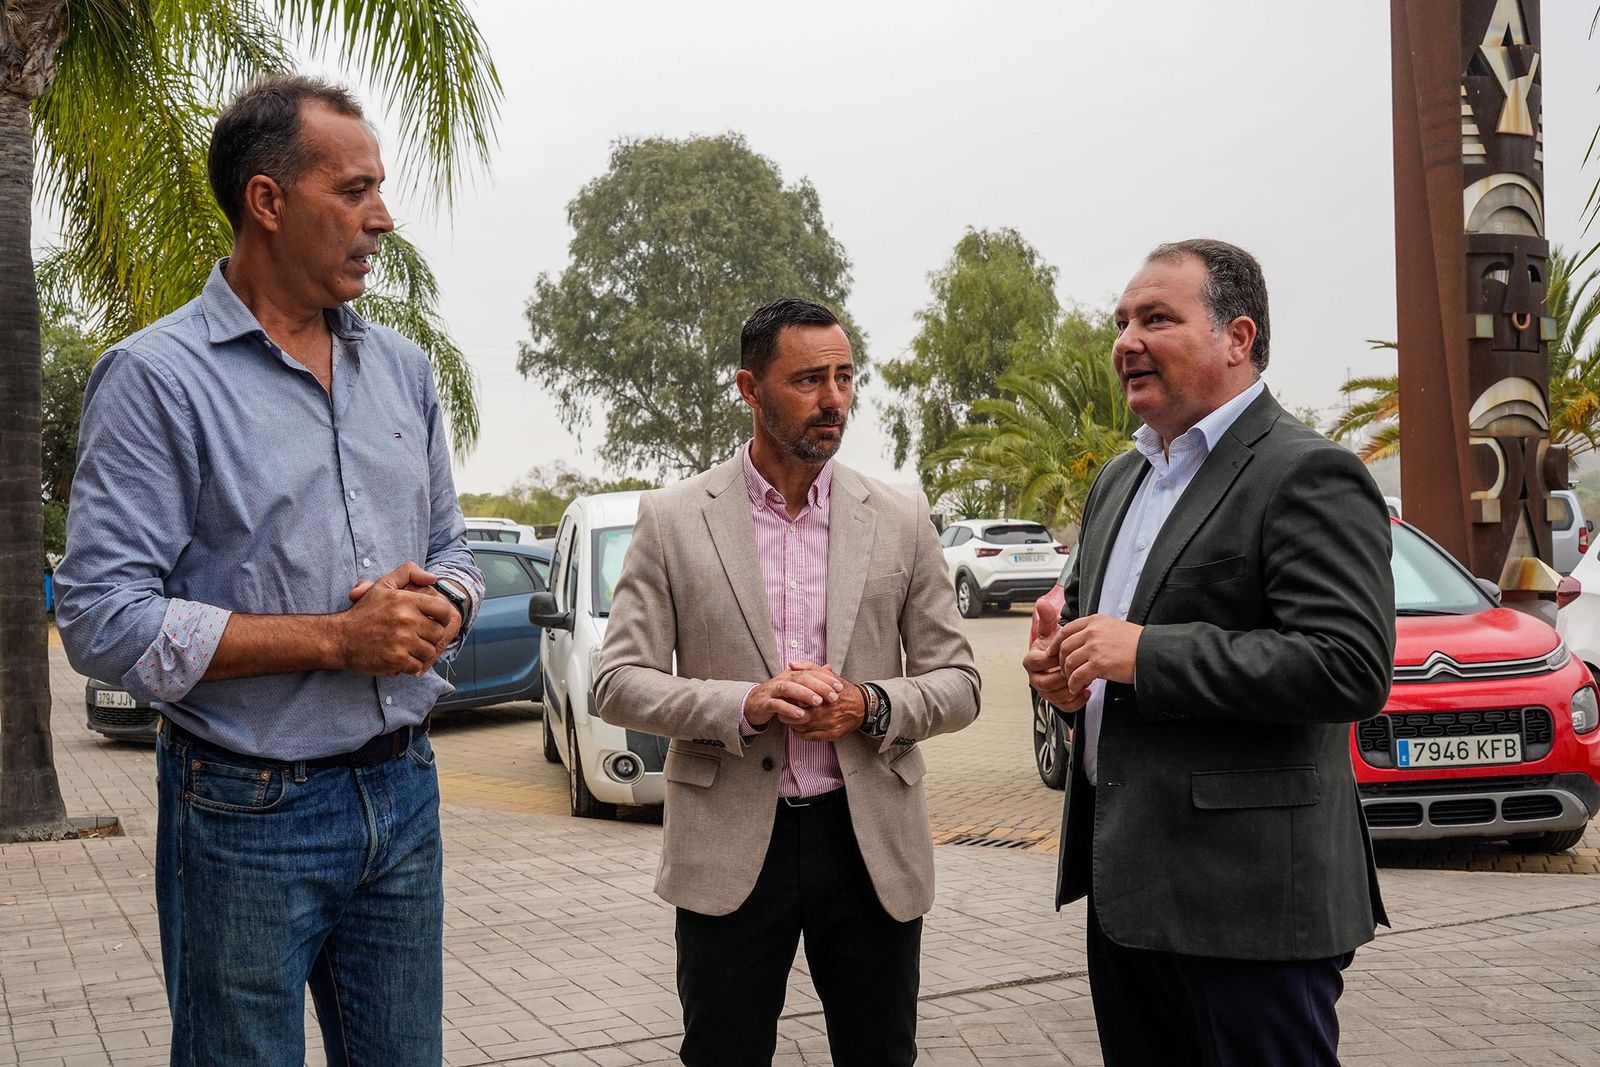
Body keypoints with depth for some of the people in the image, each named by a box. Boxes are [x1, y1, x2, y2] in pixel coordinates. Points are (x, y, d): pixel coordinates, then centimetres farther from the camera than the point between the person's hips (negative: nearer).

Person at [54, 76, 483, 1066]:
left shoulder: (403, 368, 10)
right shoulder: (157, 377, -9)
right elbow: (106, 620, -16)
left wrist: (435, 609, -7)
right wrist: (336, 639, -18)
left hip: (403, 792, 5)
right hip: (249, 814, -5)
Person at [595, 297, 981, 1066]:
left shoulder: (901, 521, 3)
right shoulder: (673, 520, -1)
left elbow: (957, 683, 5)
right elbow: (619, 683, -3)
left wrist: (871, 706, -15)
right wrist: (744, 705, -19)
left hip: (871, 839, 2)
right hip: (729, 848, -1)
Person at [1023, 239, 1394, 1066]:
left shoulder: (1308, 475, -12)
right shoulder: (1119, 479, 16)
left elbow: (1351, 666, -23)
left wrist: (1144, 655, -22)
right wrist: (1064, 667, 4)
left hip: (1243, 897, -8)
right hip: (1123, 884, 9)